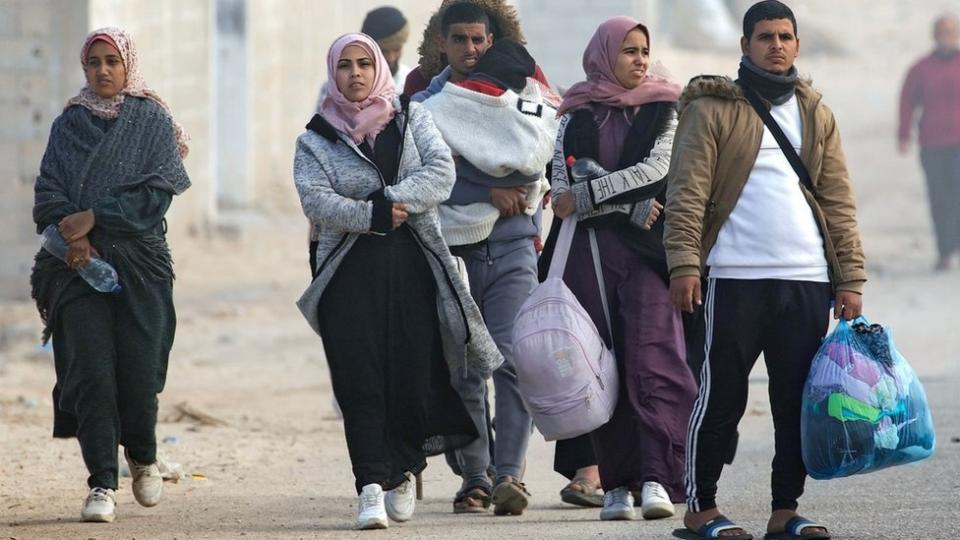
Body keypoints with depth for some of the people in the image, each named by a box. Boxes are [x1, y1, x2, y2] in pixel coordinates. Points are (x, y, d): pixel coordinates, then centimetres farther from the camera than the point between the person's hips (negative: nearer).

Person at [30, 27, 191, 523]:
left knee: (138, 366, -6)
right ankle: (102, 486, -9)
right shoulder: (69, 124, 13)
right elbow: (48, 190, 5)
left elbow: (155, 194, -5)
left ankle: (143, 457, 23)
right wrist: (71, 234, -14)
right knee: (90, 369, -10)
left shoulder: (154, 122, 6)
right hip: (79, 262, 1)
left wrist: (93, 217, -14)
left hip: (139, 263, -1)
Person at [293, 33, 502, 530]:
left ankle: (402, 472, 20)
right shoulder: (316, 140, 9)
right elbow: (315, 200, -6)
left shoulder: (412, 119, 13)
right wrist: (373, 216, -17)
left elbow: (441, 171, -1)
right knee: (360, 381, -11)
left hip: (413, 264, 1)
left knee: (415, 374, 0)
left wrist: (391, 199, -14)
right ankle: (370, 487, -17)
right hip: (349, 270, -1)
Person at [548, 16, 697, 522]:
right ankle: (616, 483, 2)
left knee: (652, 360, -14)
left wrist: (587, 195, -7)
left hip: (648, 251, -2)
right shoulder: (575, 118, 11)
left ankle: (655, 478, -21)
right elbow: (563, 190, 1)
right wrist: (631, 207, -9)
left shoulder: (664, 110, 9)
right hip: (591, 251, 2)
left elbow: (656, 168, -5)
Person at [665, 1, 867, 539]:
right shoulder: (713, 109, 2)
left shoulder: (816, 114, 15)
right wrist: (684, 263, -14)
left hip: (807, 282, 4)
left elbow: (839, 202, 13)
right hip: (736, 278, -4)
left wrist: (850, 279, 6)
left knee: (799, 400, 4)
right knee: (722, 397, 0)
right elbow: (687, 193, -4)